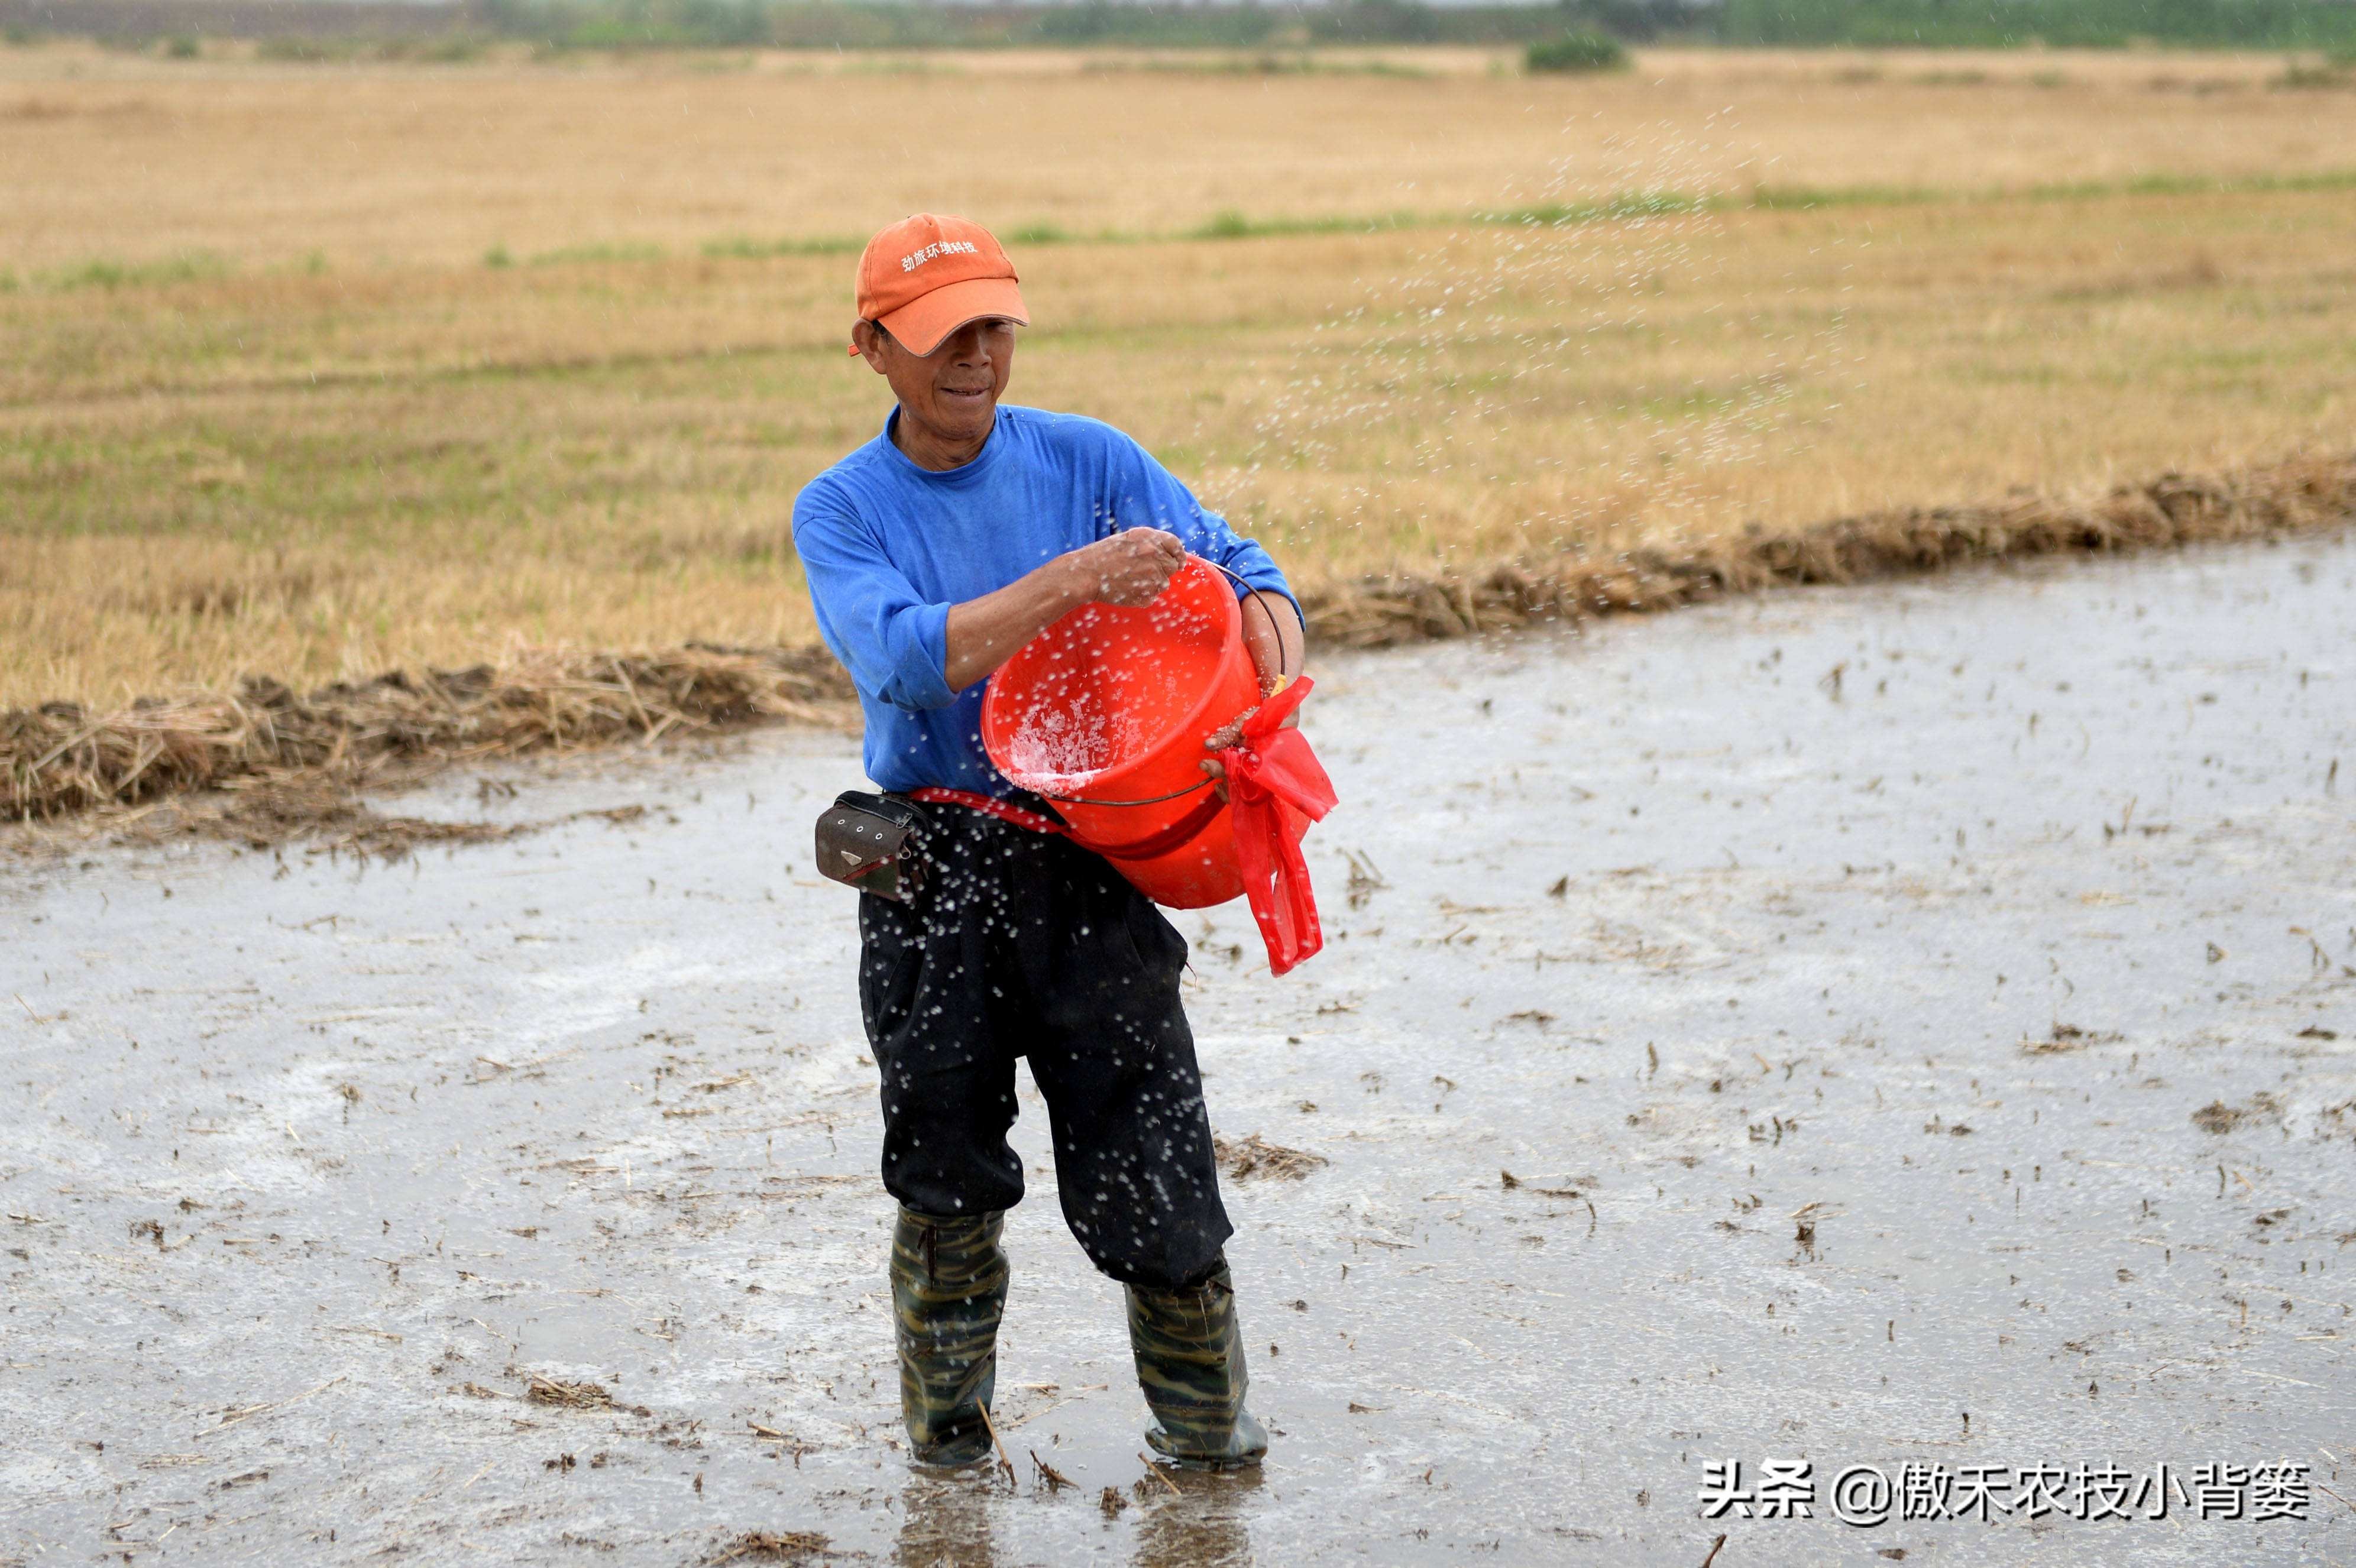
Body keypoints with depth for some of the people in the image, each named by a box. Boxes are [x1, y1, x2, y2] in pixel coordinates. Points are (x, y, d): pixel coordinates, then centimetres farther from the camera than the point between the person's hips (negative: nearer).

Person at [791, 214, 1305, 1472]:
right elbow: (905, 659, -17)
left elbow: (1238, 572, 0)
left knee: (1148, 1180, -2)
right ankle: (947, 1447, 28)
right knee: (947, 1187, 8)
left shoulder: (1088, 461, 5)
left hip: (1091, 863, 0)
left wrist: (1273, 688, -21)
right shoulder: (840, 511, 1)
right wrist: (1074, 580, -27)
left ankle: (1207, 1433, 19)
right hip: (930, 882, 0)